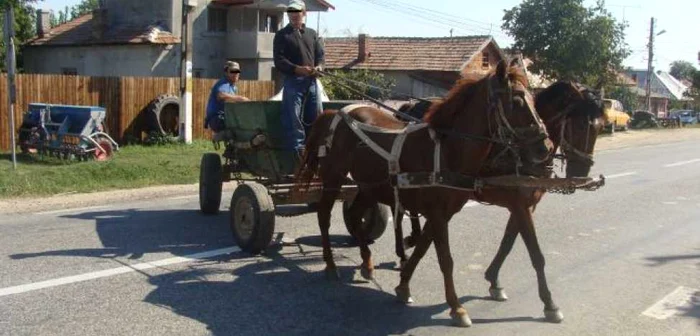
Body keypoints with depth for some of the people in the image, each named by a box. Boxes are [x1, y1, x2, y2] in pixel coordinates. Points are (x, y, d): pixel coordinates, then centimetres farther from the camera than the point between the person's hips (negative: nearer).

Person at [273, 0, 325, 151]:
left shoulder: (312, 33, 19)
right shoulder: (282, 35, 5)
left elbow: (320, 54, 17)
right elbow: (279, 60, -4)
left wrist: (319, 66, -7)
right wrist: (297, 69, -19)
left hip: (311, 81, 4)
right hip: (293, 82, -4)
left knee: (316, 117, 5)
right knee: (293, 118, -7)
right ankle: (297, 149, -5)